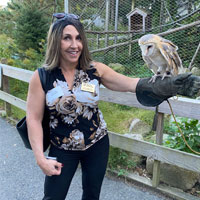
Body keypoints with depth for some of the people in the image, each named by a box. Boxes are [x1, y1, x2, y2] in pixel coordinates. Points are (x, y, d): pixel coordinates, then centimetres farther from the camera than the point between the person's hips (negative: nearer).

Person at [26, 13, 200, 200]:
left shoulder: (95, 69, -10)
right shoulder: (41, 77, -14)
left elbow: (132, 84, -12)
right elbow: (34, 119, -10)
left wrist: (172, 84, -24)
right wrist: (41, 159, -14)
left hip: (97, 144, 2)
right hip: (62, 149, -1)